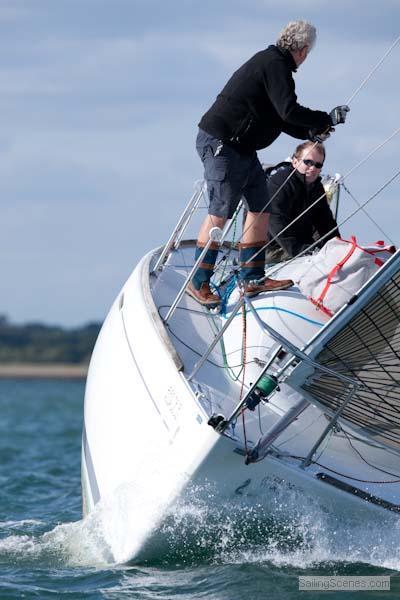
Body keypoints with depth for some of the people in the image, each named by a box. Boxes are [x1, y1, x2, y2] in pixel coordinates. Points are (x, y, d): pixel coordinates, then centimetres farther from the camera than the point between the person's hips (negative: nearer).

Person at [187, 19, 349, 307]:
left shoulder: (270, 61, 17)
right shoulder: (276, 65, -15)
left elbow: (277, 116, 25)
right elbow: (289, 111, -24)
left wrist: (310, 132, 18)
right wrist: (327, 119, -12)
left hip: (242, 148, 11)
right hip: (221, 143, -11)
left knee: (260, 208, 10)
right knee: (220, 213, -9)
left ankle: (253, 278, 12)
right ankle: (198, 283, -4)